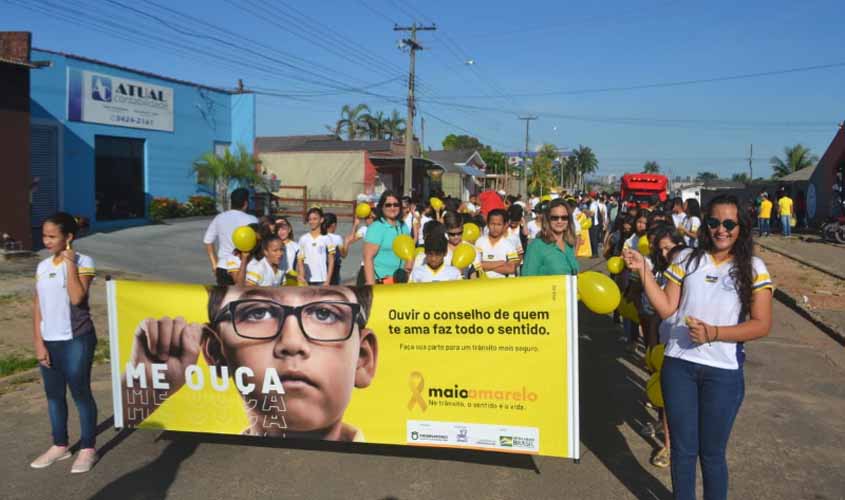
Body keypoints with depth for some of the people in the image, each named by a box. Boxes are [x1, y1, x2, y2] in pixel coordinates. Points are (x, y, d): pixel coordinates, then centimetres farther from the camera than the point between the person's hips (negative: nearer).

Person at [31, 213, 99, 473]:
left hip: (76, 341, -6)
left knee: (80, 393, 2)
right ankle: (60, 445, 29)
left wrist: (70, 263, -18)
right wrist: (38, 342, 1)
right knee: (53, 394, 14)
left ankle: (88, 448, 13)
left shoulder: (83, 262, -8)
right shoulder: (42, 266, 9)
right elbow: (37, 307, 8)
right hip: (49, 341, 6)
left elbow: (77, 298, -23)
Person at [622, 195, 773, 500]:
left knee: (712, 452, 12)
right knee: (683, 448, 14)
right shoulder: (686, 259, 2)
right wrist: (643, 271, -11)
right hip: (679, 364, 2)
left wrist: (713, 333, -19)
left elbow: (761, 324, -7)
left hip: (723, 371, -1)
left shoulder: (753, 268, -2)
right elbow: (666, 309, -1)